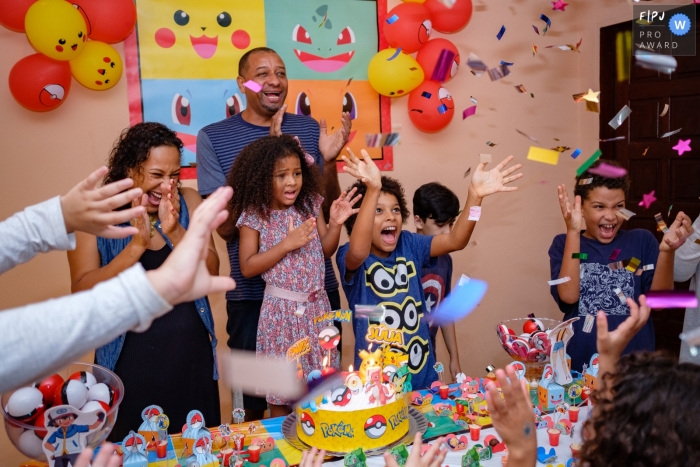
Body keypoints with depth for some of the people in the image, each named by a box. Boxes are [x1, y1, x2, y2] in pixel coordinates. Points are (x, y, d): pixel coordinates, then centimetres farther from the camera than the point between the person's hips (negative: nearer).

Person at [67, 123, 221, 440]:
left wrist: (174, 231, -22)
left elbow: (210, 273, -8)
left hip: (191, 354, 2)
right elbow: (82, 293, -15)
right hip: (130, 360, -2)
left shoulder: (188, 202, -2)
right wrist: (137, 244, -24)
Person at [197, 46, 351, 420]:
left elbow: (329, 212, 6)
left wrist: (329, 161, -12)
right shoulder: (213, 137, -2)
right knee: (256, 404, 11)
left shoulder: (309, 129, 5)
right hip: (252, 294, -2)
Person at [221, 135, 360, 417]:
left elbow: (326, 251, 8)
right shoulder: (253, 216, -8)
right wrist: (287, 244, -18)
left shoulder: (310, 205, 2)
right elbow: (247, 267, -11)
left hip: (317, 305, 4)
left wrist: (335, 223, -9)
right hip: (281, 309, -3)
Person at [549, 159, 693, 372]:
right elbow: (568, 297, -17)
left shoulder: (642, 240, 1)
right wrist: (573, 232, -21)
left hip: (635, 365, 1)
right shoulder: (564, 244, -2)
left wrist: (666, 250, -22)